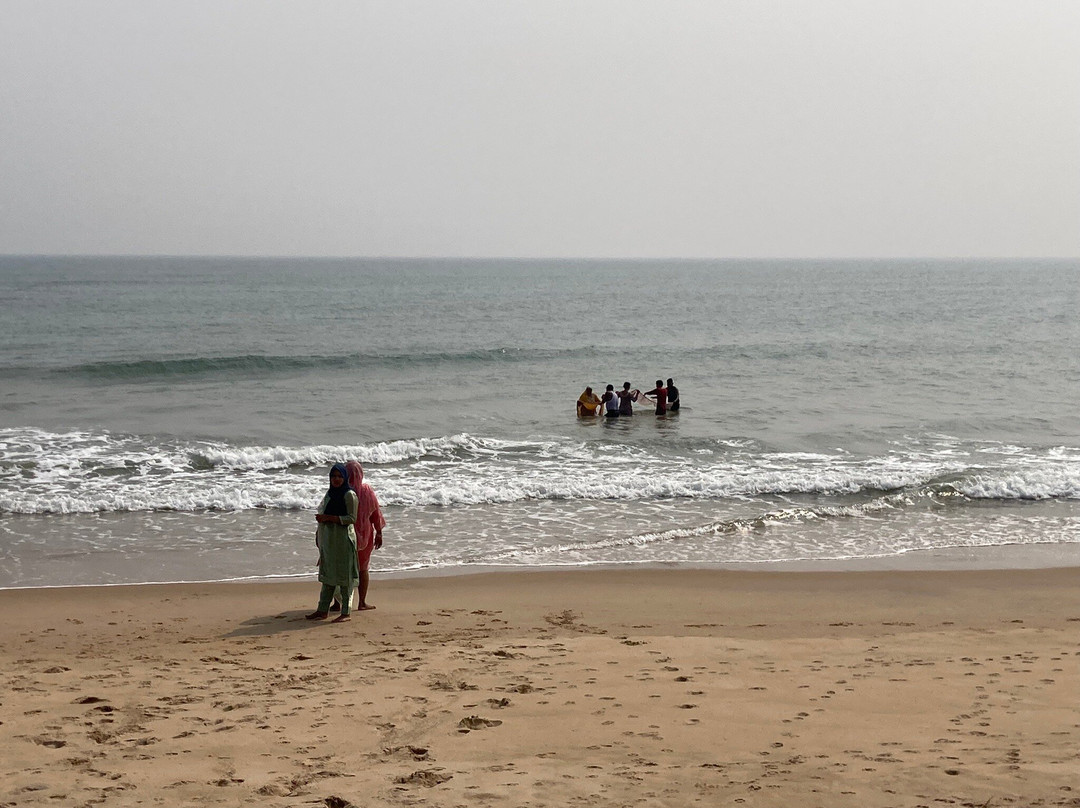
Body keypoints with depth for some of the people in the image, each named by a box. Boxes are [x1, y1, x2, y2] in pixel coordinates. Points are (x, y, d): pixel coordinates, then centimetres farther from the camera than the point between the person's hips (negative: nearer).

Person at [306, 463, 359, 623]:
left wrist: (328, 518, -19)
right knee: (327, 574, 11)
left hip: (343, 538, -8)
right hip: (327, 538, 8)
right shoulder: (330, 493, 16)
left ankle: (345, 612, -1)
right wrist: (318, 533, 12)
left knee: (343, 575, -5)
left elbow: (352, 518, -15)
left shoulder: (349, 495, -9)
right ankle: (323, 610, 15)